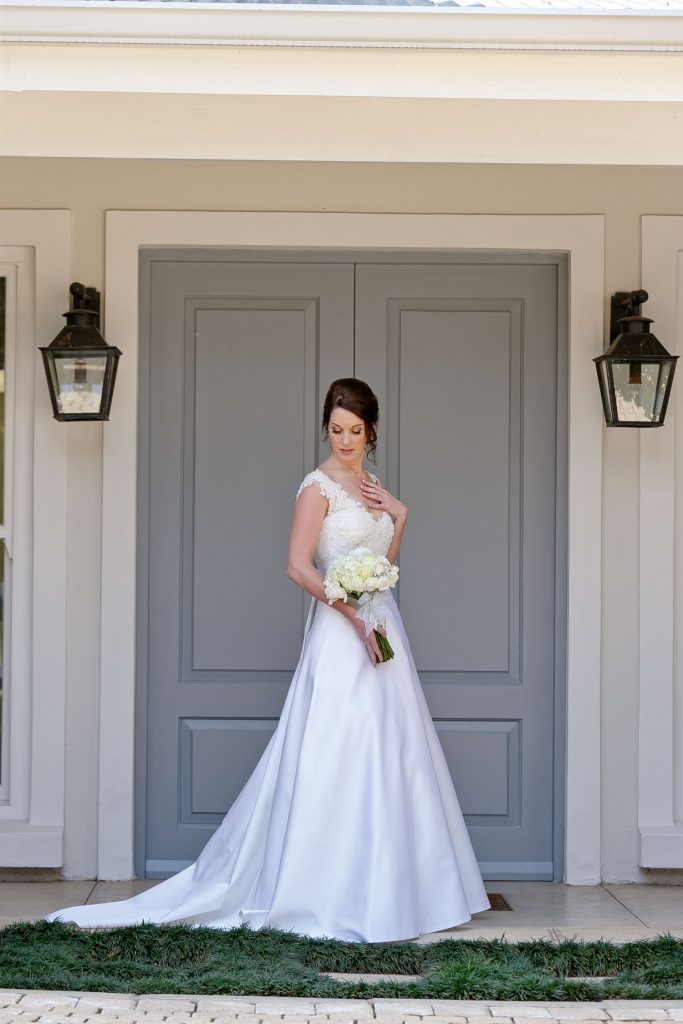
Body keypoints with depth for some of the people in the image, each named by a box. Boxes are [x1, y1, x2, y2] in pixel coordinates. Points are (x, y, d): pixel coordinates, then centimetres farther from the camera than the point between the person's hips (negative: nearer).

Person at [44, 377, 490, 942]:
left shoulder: (371, 484, 15)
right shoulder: (319, 486, -8)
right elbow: (299, 566, -18)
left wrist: (398, 514, 6)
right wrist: (354, 614, -22)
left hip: (380, 625, 8)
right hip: (340, 630, -8)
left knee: (386, 759, 9)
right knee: (338, 758, -8)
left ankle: (378, 889, 16)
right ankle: (329, 894, -1)